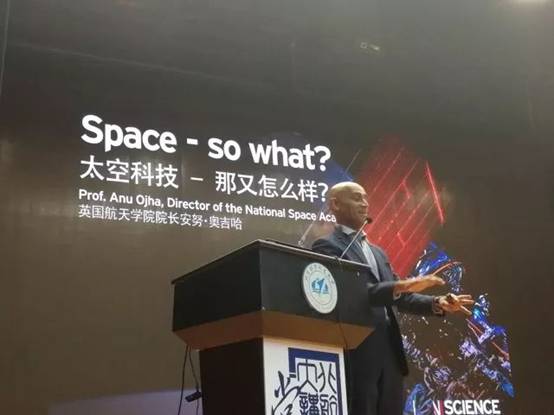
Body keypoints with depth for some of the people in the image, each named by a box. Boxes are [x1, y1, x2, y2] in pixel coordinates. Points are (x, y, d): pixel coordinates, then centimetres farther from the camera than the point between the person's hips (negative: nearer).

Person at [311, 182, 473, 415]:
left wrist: (437, 304, 0)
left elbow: (399, 297, 17)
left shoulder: (377, 252, 23)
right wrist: (402, 285, -28)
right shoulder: (327, 246, -3)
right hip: (357, 357, -8)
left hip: (390, 356, 8)